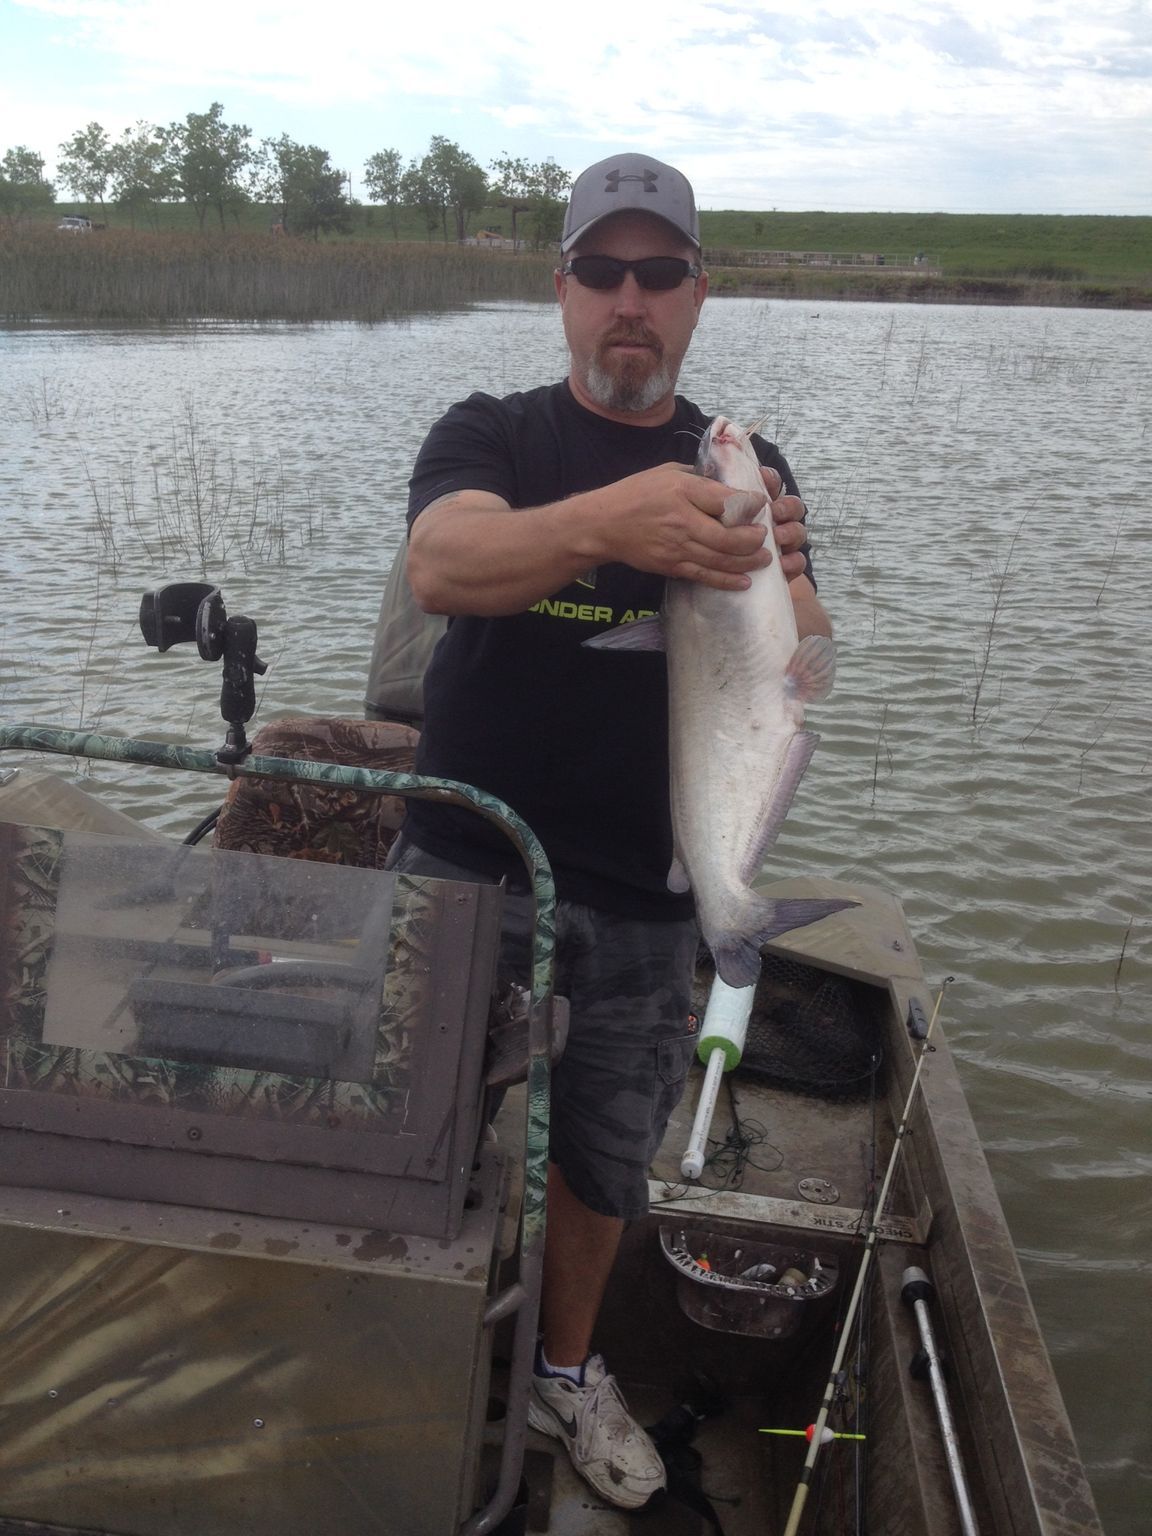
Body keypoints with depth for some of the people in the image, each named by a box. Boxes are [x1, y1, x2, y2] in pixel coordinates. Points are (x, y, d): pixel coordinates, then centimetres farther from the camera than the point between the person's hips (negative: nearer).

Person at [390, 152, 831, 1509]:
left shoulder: (747, 469, 6)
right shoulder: (492, 434, -1)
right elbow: (439, 565, -25)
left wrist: (775, 573, -30)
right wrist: (606, 522, -44)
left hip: (644, 897, 2)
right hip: (466, 868, -2)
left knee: (603, 1165, 16)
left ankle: (565, 1372, 42)